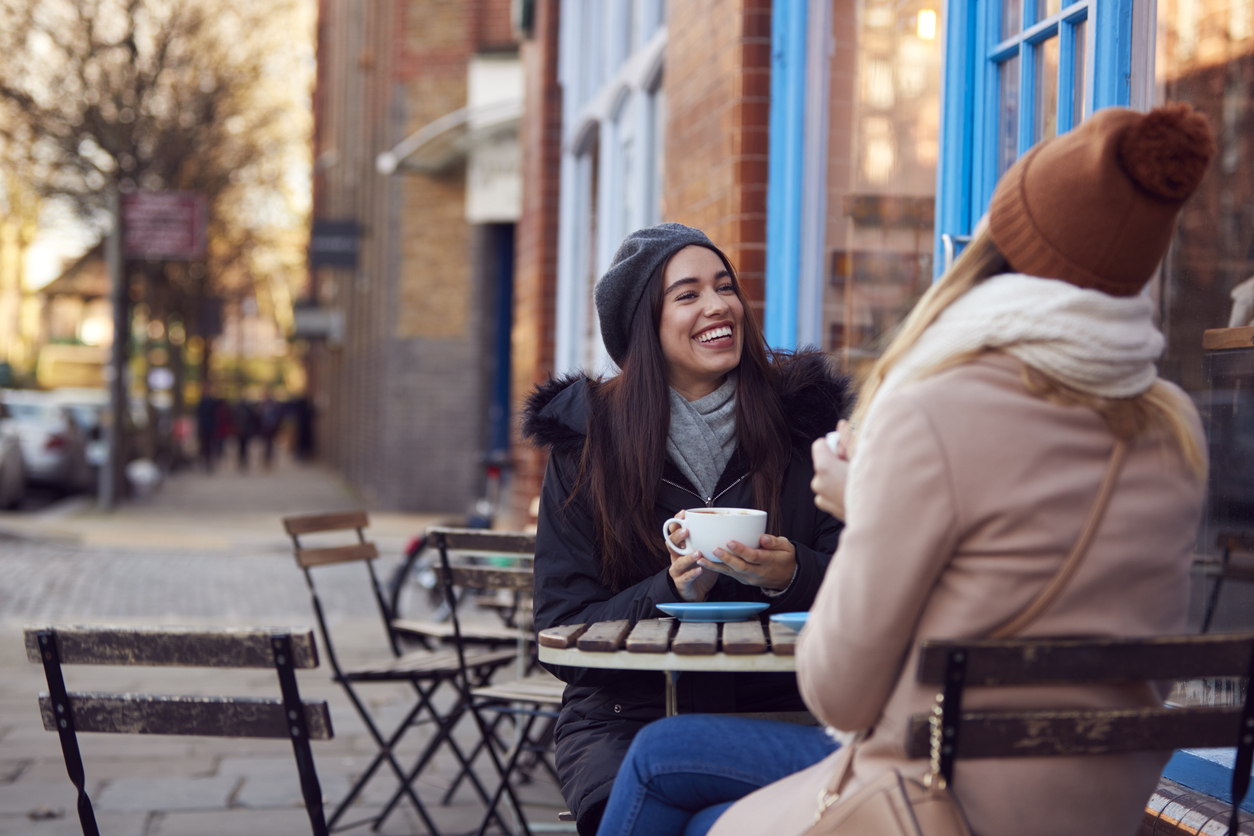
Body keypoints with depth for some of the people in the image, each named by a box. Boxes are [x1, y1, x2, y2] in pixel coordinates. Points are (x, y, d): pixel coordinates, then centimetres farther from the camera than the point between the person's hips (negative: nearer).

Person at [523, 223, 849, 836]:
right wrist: (672, 592, -17)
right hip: (628, 715, 0)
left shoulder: (800, 418, 6)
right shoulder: (586, 442, 4)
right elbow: (563, 634, 1)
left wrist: (792, 576, -18)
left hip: (777, 710, 0)